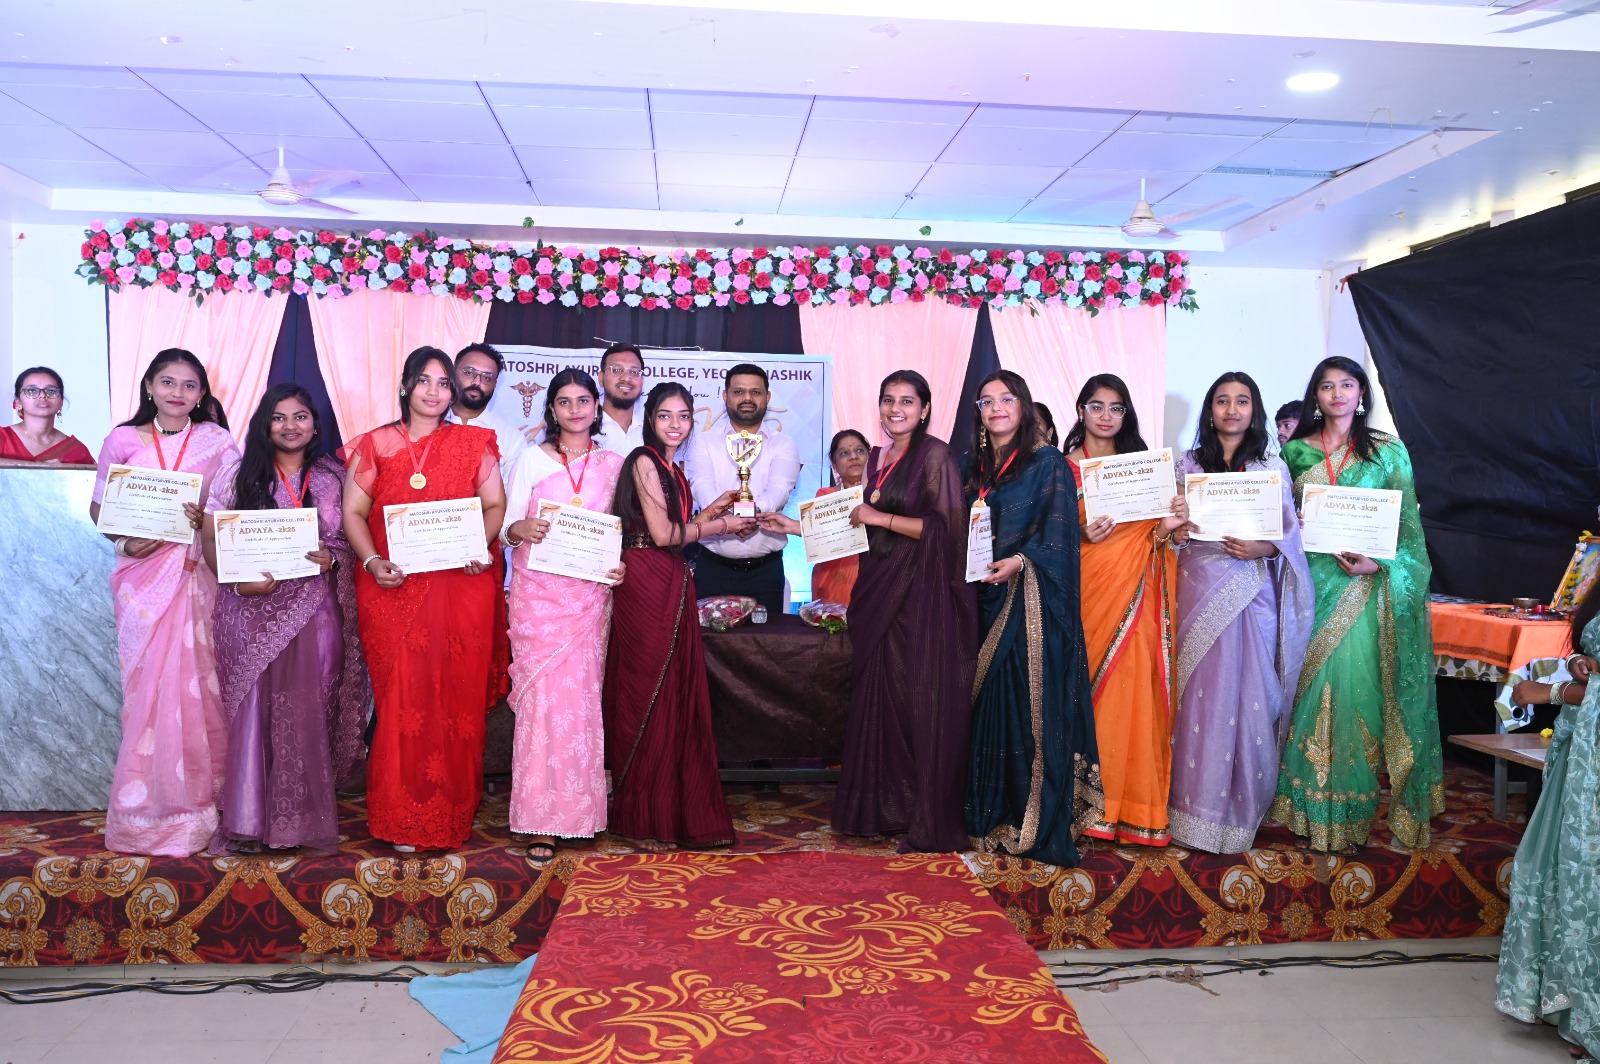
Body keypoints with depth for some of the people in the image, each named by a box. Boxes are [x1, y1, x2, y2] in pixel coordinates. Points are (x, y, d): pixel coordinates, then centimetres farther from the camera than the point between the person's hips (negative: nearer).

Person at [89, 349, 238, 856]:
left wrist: (208, 520, -15)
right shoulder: (122, 440, 8)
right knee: (147, 685, 0)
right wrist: (126, 541, -6)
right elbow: (100, 507, 11)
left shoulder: (217, 441, 5)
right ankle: (149, 801, 13)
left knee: (195, 683, -1)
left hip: (200, 574, -1)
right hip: (144, 573, 1)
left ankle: (194, 796, 13)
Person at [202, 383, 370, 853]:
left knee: (308, 713, 1)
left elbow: (352, 541, 10)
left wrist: (331, 559, -12)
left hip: (314, 611, 1)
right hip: (252, 610, -1)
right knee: (253, 710, -1)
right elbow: (210, 538, 3)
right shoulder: (238, 473, 6)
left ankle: (306, 819, 13)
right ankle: (248, 819, 9)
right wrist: (238, 581, -14)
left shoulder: (332, 478, 10)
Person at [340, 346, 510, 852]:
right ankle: (402, 819, 9)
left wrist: (480, 544, -12)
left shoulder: (474, 442, 10)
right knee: (402, 696, -2)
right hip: (395, 589, 0)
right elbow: (353, 512, 5)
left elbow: (495, 504, 7)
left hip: (462, 587, 0)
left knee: (457, 696, 2)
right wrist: (372, 561, -12)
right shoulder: (375, 445, 9)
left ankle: (453, 814, 15)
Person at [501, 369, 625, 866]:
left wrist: (622, 563, -8)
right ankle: (541, 820, -1)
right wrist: (519, 529, -20)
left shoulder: (614, 464, 11)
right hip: (538, 592, -1)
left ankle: (581, 805, 15)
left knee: (583, 695, 2)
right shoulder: (531, 459, 7)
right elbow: (506, 524, 2)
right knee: (543, 696, -7)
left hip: (591, 595, 2)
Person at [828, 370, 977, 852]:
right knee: (881, 696, 7)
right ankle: (884, 807, 18)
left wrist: (878, 518, -13)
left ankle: (930, 822, 7)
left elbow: (946, 527, -16)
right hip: (881, 591, 7)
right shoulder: (878, 458, 15)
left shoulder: (935, 455, -7)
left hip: (923, 595, -7)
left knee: (923, 701, -3)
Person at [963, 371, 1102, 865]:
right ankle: (994, 819, 16)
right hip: (987, 602, 5)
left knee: (1034, 707, -6)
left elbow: (1059, 534, -8)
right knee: (990, 707, 6)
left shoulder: (1049, 463, 0)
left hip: (1031, 603, -5)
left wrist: (1019, 561, -23)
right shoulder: (976, 468, 16)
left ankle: (1041, 829, 0)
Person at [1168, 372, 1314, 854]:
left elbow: (1292, 534, 4)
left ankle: (1243, 808, 12)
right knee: (1201, 695, 0)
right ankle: (1198, 808, 9)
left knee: (1249, 696, -1)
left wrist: (1262, 548, -15)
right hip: (1200, 592, 0)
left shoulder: (1273, 469, 9)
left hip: (1252, 594, 0)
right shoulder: (1188, 465, 10)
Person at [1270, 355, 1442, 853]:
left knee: (1355, 686, -3)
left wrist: (1377, 562, -13)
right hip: (1309, 583, 1)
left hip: (1365, 585, -1)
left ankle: (1350, 809, 9)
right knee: (1310, 685, 2)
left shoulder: (1389, 451, 5)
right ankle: (1309, 804, 12)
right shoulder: (1295, 451, 9)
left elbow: (1409, 524, 2)